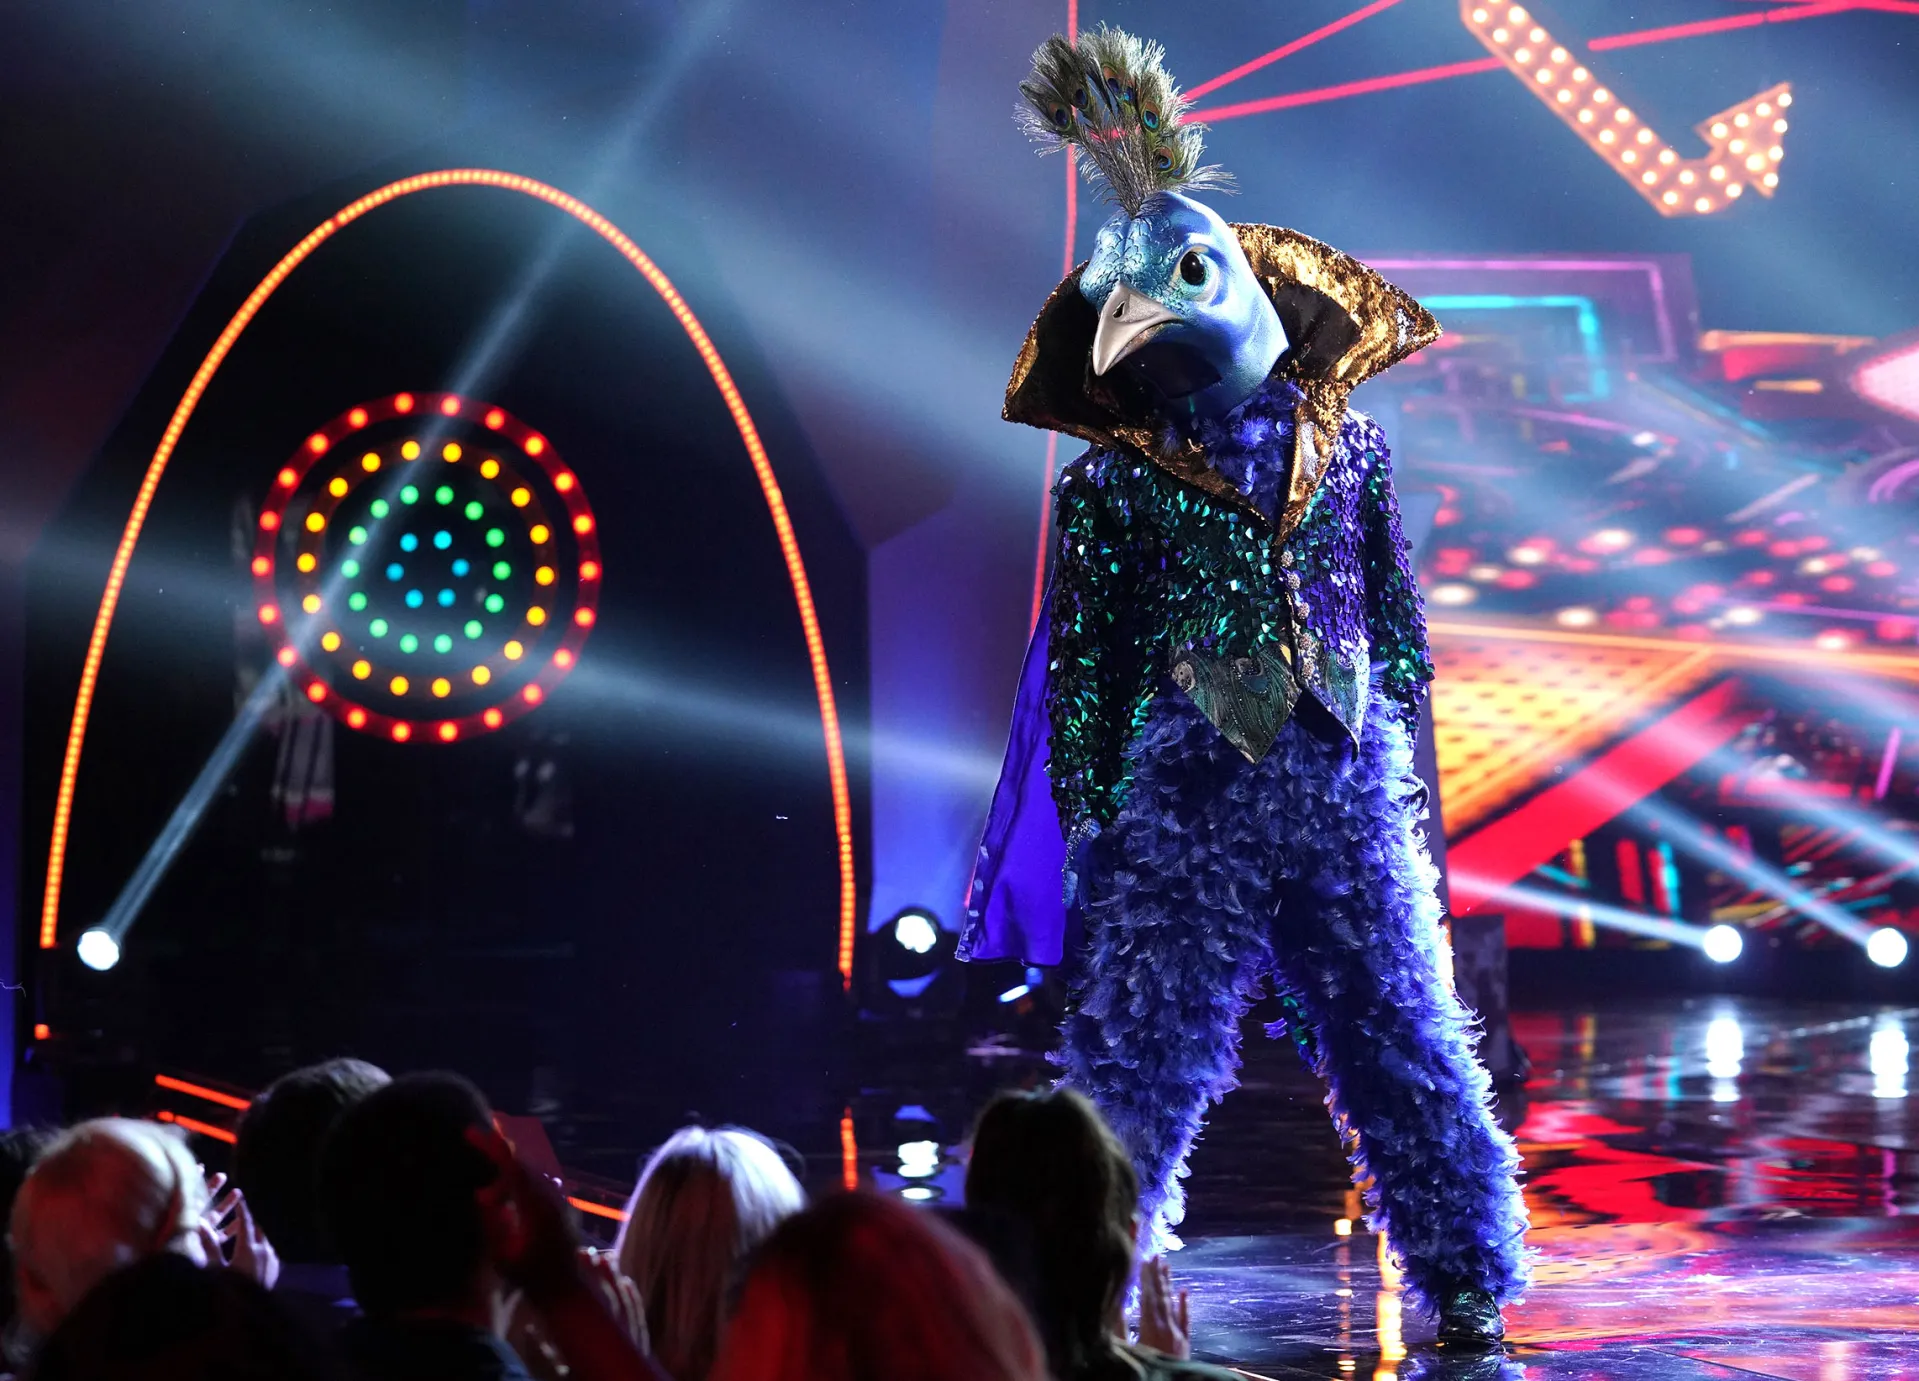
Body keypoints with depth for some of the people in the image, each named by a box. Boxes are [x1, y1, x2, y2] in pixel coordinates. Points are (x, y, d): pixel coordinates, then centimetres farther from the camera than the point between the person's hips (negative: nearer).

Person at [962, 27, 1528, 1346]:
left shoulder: (1345, 448, 8)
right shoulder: (1109, 487, 2)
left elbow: (1400, 626, 12)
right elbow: (1085, 669, 2)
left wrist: (1409, 778, 9)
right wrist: (1094, 828, -2)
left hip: (1349, 785, 2)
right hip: (1187, 794, -2)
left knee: (1402, 1037, 7)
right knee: (1140, 1051, -1)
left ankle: (1468, 1282, 17)